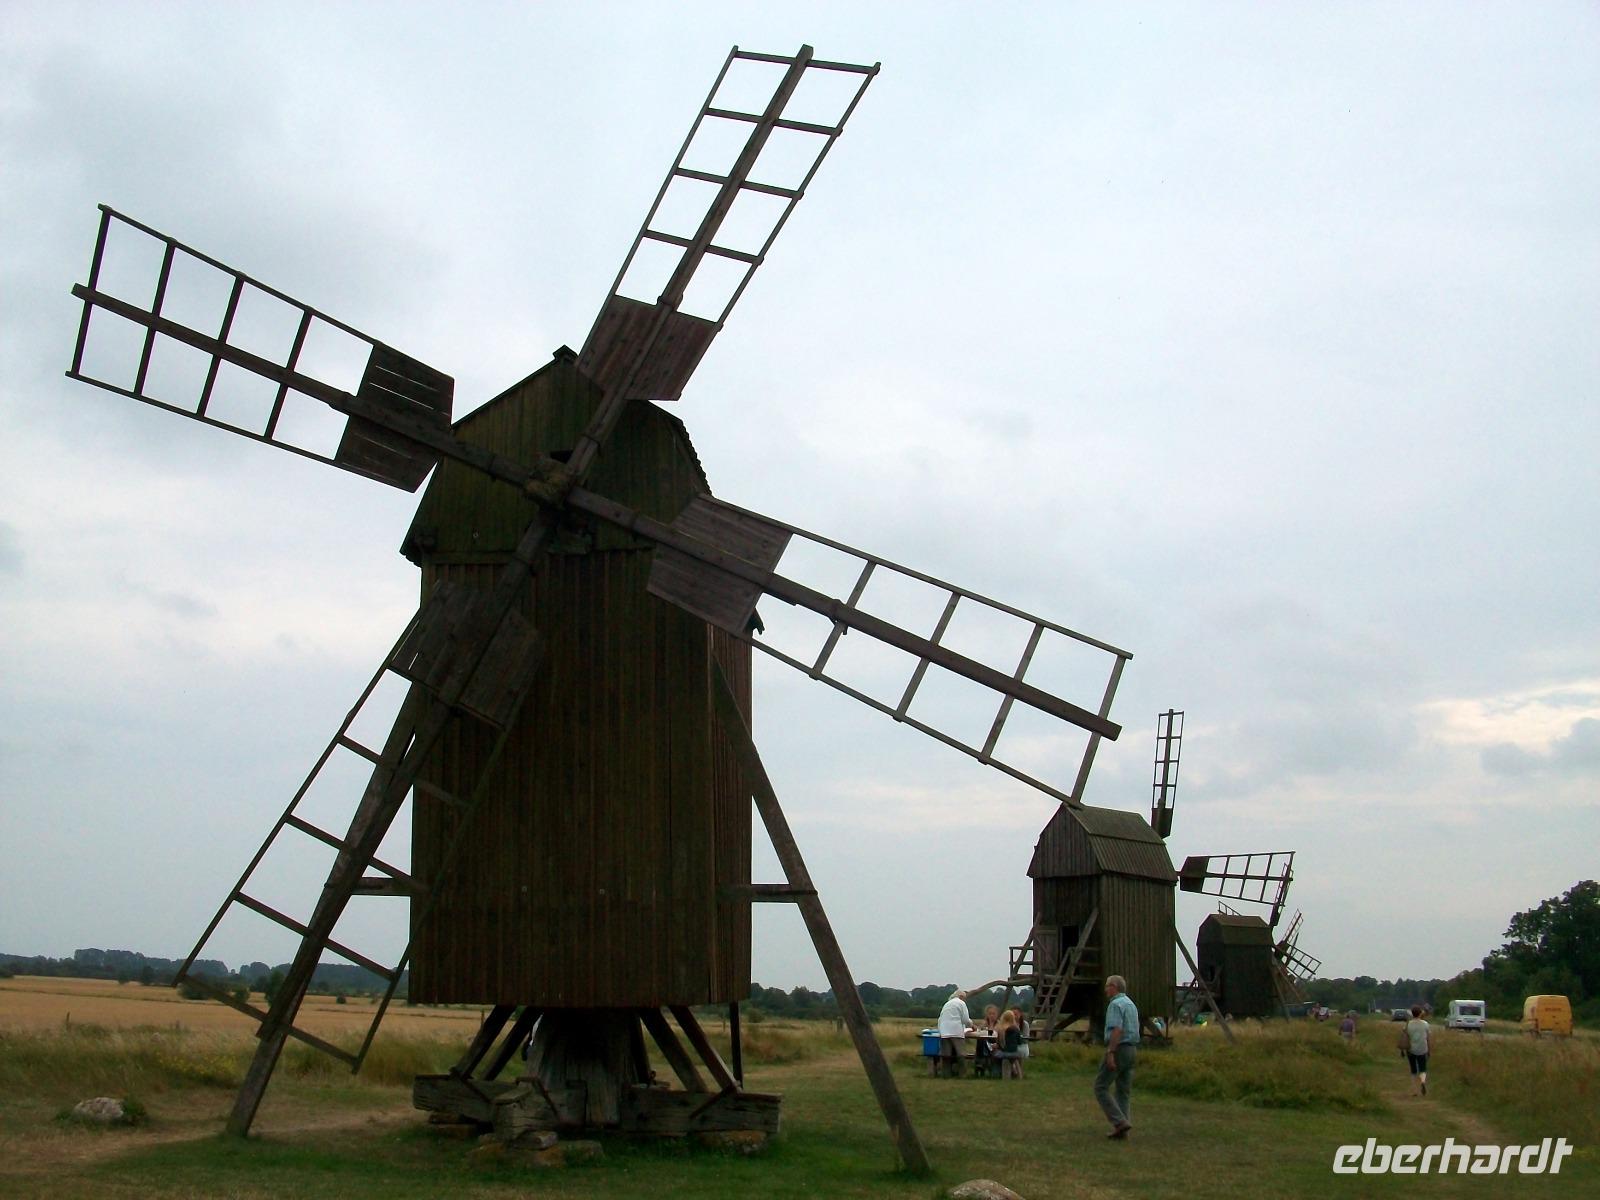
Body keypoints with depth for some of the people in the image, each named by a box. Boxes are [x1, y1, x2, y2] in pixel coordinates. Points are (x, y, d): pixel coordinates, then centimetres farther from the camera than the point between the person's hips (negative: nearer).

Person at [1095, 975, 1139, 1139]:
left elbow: (1116, 1030, -23)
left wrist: (1110, 1053, -25)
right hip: (1131, 1050, 9)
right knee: (1124, 1090, 10)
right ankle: (1122, 1128, 7)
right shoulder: (1131, 1004, 17)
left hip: (1118, 1049, -9)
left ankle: (1119, 1122, -13)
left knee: (1101, 1087, -3)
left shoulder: (1115, 1004, -12)